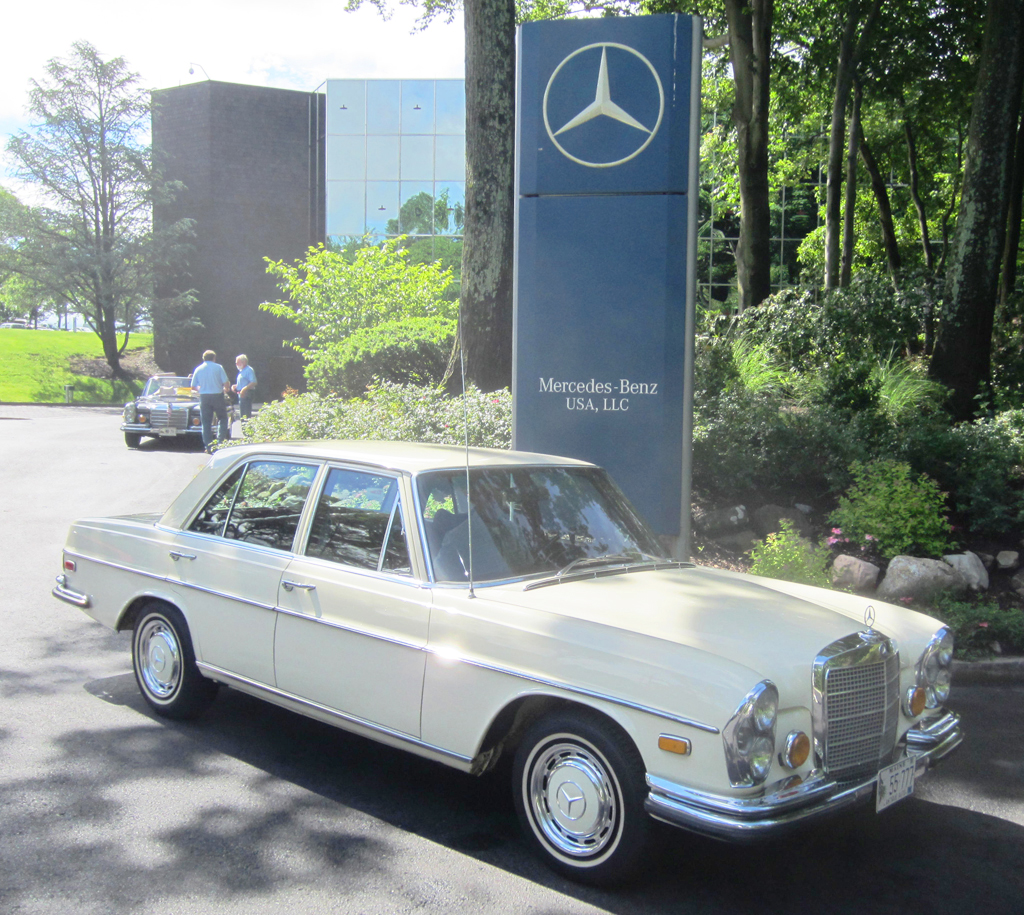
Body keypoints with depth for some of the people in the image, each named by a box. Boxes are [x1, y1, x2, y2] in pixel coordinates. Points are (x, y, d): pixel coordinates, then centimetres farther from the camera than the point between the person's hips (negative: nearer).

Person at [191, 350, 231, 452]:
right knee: (223, 418, 11)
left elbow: (193, 387, 8)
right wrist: (226, 390, 15)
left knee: (206, 422, 6)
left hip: (204, 397, 2)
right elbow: (226, 383, -7)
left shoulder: (198, 369, 6)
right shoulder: (218, 367, -2)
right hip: (217, 396, -2)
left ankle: (208, 446, 4)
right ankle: (221, 439, -4)